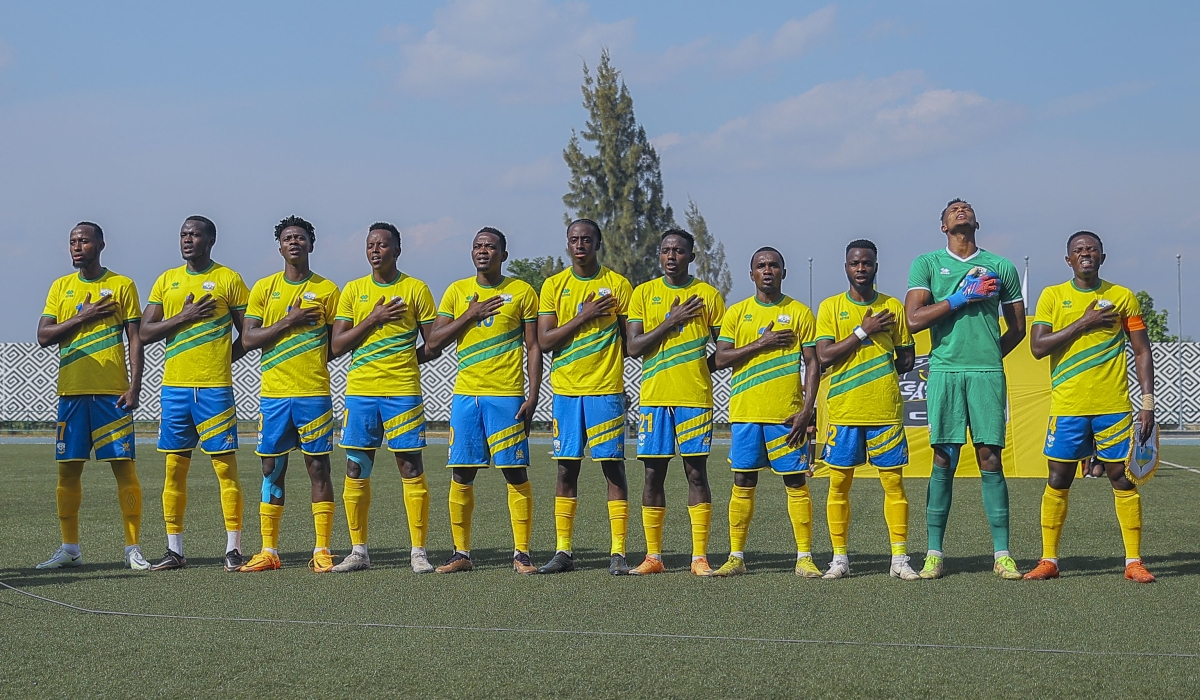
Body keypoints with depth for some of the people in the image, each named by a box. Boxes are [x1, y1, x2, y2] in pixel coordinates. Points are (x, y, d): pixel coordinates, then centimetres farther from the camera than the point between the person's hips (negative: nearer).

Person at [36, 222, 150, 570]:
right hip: (72, 391, 3)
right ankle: (69, 548, 14)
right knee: (68, 469, 4)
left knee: (123, 466, -5)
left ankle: (133, 548, 0)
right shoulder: (61, 287, 12)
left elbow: (135, 339, 0)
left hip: (112, 392, -3)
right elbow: (43, 336, 4)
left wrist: (134, 386, -10)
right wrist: (84, 317, -8)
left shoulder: (122, 285, 3)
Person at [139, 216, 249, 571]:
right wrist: (184, 317, -6)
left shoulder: (228, 279, 2)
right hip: (174, 386, 4)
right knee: (175, 467, 6)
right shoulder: (166, 281, 13)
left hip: (215, 387, -4)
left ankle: (233, 548, -1)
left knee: (225, 464, -4)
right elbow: (145, 332, 6)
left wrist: (222, 359, -6)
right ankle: (174, 550, 12)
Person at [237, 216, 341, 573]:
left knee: (318, 467, -1)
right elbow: (248, 339, -2)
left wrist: (312, 358, -6)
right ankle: (269, 551, 11)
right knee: (272, 470, 5)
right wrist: (288, 321, -10)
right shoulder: (264, 288, 8)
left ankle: (322, 551, 2)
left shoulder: (327, 289, 3)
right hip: (273, 394, 2)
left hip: (315, 393, -2)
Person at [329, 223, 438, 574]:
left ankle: (418, 551, 2)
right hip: (359, 391, 3)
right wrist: (373, 319, -6)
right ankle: (359, 551, 12)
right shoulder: (353, 290, 10)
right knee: (356, 471, 3)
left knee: (411, 470, -3)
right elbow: (337, 345, 3)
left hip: (403, 391, -3)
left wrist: (403, 360, -3)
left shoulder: (416, 289, 3)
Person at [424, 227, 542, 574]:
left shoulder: (522, 292, 3)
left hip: (506, 394, -3)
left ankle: (522, 552, 2)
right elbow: (433, 343, 5)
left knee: (516, 473, -3)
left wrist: (533, 395, -6)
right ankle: (461, 553, 11)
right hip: (465, 393, 3)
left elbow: (533, 347, 3)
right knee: (461, 475, 3)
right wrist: (469, 315, -6)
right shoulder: (457, 292, 11)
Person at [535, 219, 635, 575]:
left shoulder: (618, 285, 3)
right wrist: (584, 316, -10)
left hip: (607, 389, -2)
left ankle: (618, 552, -2)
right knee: (567, 469, 5)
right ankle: (563, 551, 11)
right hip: (566, 390, 2)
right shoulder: (554, 286, 7)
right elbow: (544, 340, -2)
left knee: (613, 466, -4)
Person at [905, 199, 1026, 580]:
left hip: (988, 372, 1)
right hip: (944, 372, -1)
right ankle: (934, 553, 4)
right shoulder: (927, 264, 9)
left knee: (990, 459, -1)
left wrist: (987, 357, 12)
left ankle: (1002, 554, 2)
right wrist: (962, 297, -8)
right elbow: (913, 319, -4)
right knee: (944, 461, 0)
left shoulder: (1001, 267, 12)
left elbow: (1017, 327, 19)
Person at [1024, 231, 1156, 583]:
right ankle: (1048, 560, 11)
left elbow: (1142, 352, 7)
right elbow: (1038, 347, -6)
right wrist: (1084, 323, -11)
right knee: (1058, 481, 3)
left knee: (1123, 479, 1)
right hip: (1068, 407, 0)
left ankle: (1134, 562, 7)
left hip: (1114, 407, 0)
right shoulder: (1052, 296, 4)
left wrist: (1148, 403, -1)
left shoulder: (1123, 297, 6)